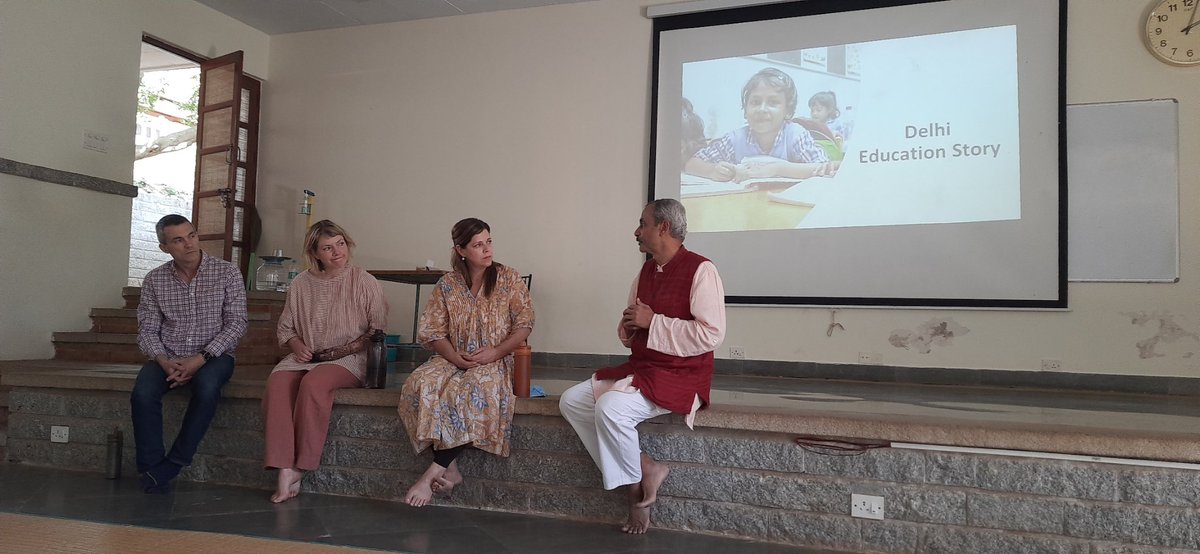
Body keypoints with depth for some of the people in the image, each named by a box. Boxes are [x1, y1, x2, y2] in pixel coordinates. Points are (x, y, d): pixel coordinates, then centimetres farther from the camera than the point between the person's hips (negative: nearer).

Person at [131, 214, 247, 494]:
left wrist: (201, 358, -17)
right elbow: (147, 329, 4)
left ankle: (169, 467, -22)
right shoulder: (155, 279, 5)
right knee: (143, 393, -29)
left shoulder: (227, 272, -3)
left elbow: (236, 323, -7)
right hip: (168, 357, 2)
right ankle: (151, 471, -16)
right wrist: (164, 361, -16)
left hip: (214, 355, -2)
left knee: (207, 387, -35)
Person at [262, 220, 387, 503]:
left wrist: (351, 347, -12)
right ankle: (283, 469, -31)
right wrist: (297, 346, -1)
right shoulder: (301, 283, 12)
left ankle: (299, 468, -24)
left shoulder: (363, 281, 1)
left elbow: (379, 329, -1)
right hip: (307, 357, 4)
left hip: (349, 360, -4)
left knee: (313, 383, -35)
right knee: (277, 381, -29)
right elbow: (285, 327, 19)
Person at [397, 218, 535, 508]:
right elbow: (433, 331, 4)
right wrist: (456, 358, -14)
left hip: (494, 362, -2)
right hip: (453, 359, 2)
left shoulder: (509, 279, 3)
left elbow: (524, 324, -2)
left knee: (479, 389, -37)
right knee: (421, 385, -30)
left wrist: (496, 352, -15)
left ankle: (433, 472, -28)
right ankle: (449, 469, -25)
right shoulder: (447, 284, 7)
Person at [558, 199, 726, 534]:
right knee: (571, 401, -4)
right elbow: (629, 335, 20)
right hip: (639, 369, 9)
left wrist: (653, 322, -19)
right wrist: (628, 327, -5)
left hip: (680, 377, -9)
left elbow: (712, 334, -23)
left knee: (611, 408, -30)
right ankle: (644, 469, -6)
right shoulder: (646, 271, 11)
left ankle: (636, 485, -5)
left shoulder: (700, 270, -13)